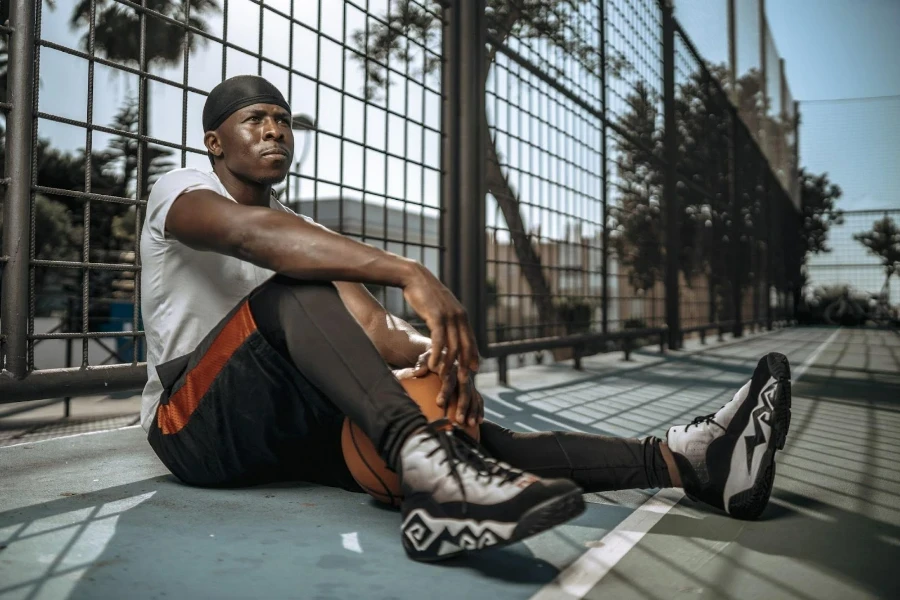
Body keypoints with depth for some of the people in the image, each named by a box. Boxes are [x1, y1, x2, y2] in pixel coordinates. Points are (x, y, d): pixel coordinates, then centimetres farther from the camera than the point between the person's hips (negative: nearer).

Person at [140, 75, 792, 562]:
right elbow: (251, 232, -29)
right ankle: (428, 465, -52)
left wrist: (442, 354, -23)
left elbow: (370, 325, 1)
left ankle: (682, 459, -27)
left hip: (286, 425, 5)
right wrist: (413, 274, -41)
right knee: (303, 284, -32)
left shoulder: (304, 231, 16)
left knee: (458, 423, -18)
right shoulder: (181, 188, -3)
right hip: (194, 425, -5)